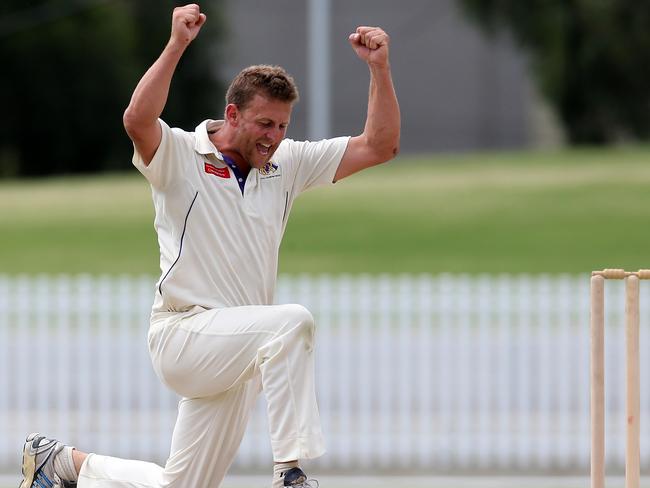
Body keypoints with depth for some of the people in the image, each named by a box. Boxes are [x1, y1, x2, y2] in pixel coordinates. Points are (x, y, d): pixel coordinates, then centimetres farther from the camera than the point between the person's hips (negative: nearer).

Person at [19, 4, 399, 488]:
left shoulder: (286, 164, 9)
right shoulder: (179, 157, -6)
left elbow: (379, 146, 7)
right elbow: (138, 121, -29)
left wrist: (379, 67, -5)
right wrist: (176, 45, -34)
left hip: (232, 352, 7)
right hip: (183, 334, -6)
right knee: (292, 321, -32)